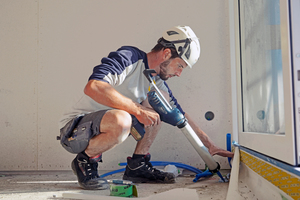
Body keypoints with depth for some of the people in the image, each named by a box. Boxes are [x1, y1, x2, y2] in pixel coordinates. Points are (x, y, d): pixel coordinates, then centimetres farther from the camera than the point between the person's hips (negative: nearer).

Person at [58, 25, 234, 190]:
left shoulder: (157, 83, 5)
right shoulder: (128, 57, -19)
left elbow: (180, 115, 16)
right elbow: (93, 87, -35)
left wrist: (210, 145, 15)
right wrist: (138, 110, -31)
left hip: (103, 127, 7)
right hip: (73, 129, -7)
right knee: (121, 120, -39)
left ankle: (137, 166, 2)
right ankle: (85, 161, -9)